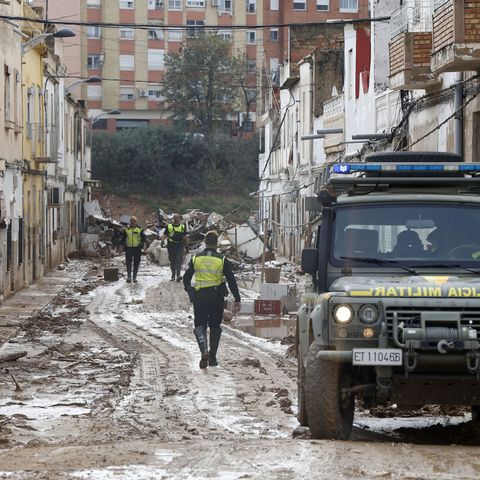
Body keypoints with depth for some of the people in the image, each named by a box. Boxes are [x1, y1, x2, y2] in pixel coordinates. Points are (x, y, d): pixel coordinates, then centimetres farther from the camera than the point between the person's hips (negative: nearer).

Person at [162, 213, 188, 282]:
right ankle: (173, 275, 18)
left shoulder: (182, 226, 10)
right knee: (172, 261, 7)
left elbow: (185, 237, 15)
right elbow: (164, 235, 4)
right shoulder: (169, 226, 8)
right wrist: (162, 241, -14)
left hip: (180, 245, -1)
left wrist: (186, 245, 13)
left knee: (179, 260, -15)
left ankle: (178, 274, -22)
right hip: (171, 245, 1)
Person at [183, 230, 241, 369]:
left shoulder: (196, 259, 1)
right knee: (215, 326, 14)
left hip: (199, 296, 0)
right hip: (217, 297, 0)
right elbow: (231, 281, -4)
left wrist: (189, 292, 27)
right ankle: (212, 357, 16)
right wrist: (237, 299, 0)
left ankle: (204, 351, -20)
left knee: (200, 325, 6)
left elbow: (186, 278, 9)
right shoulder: (222, 260, -3)